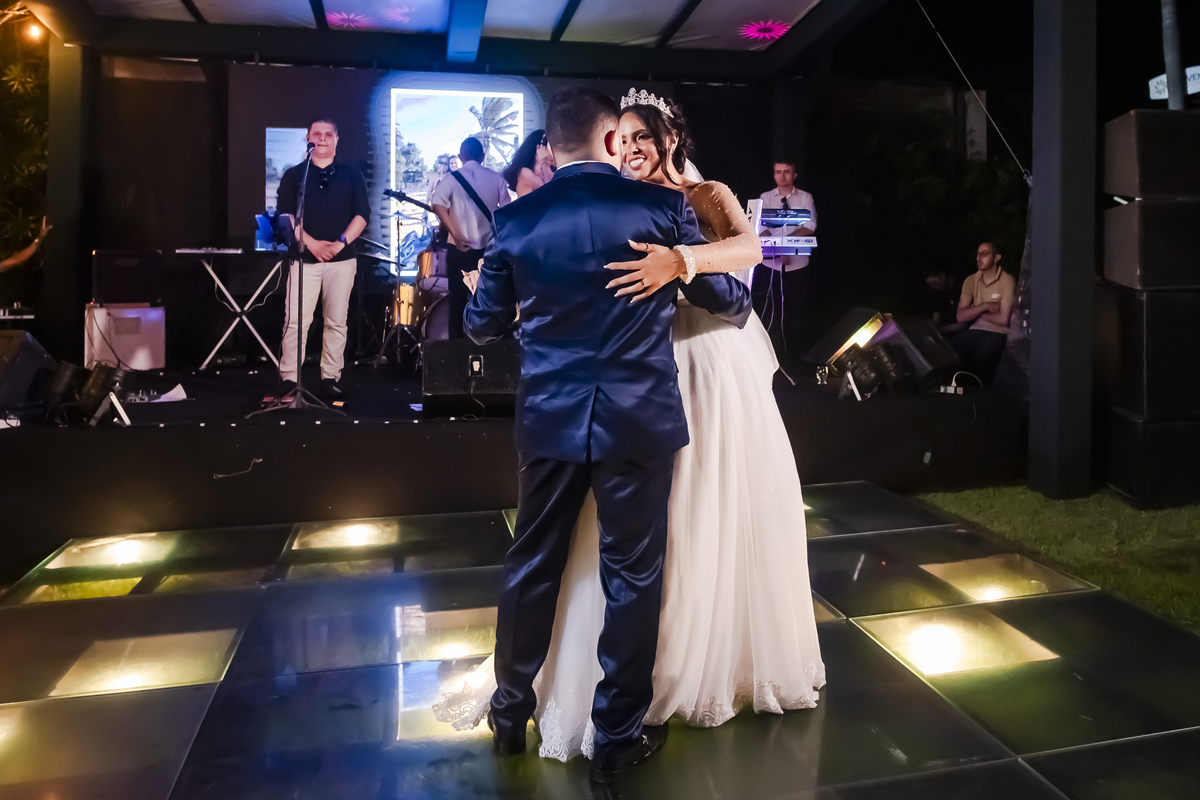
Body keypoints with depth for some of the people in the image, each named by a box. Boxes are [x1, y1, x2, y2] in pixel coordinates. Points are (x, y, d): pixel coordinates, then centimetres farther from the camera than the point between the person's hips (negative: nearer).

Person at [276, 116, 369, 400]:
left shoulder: (351, 175, 11)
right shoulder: (293, 175, 10)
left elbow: (361, 214, 3)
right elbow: (285, 215, 1)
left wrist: (341, 243, -10)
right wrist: (311, 243, -12)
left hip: (342, 259, 1)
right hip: (304, 257, -1)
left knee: (337, 321, 2)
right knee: (295, 320, -7)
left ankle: (330, 379, 10)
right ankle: (288, 379, -2)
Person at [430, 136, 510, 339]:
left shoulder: (453, 178, -4)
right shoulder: (496, 178, 3)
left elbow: (437, 202, -20)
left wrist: (455, 234, -17)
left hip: (460, 249, -2)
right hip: (488, 249, 2)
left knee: (458, 302, 7)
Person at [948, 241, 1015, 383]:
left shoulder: (1007, 281, -5)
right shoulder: (970, 281, 9)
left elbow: (1003, 319, -11)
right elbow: (961, 316, 2)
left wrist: (975, 312, 0)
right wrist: (985, 306, -10)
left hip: (998, 334, -5)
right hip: (974, 332, 5)